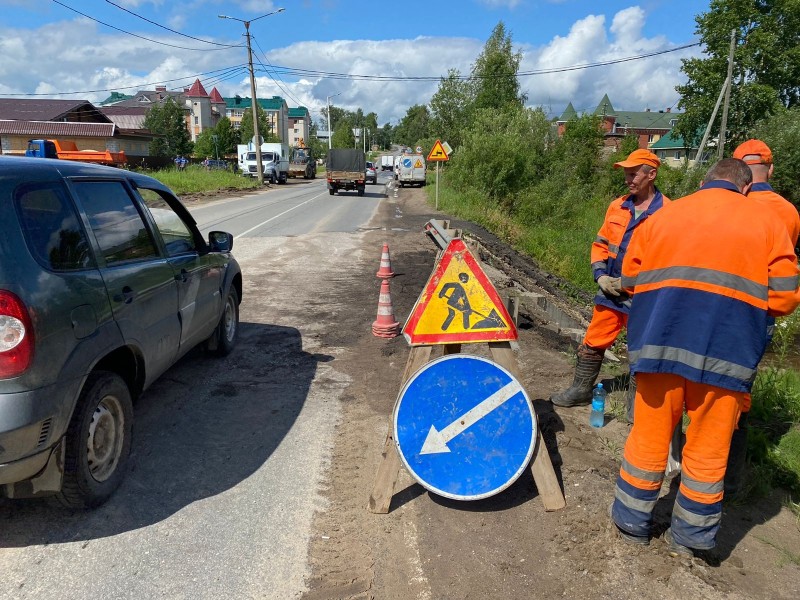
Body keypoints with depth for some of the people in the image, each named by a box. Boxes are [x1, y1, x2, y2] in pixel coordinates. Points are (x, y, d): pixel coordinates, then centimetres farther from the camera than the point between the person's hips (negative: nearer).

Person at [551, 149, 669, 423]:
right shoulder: (617, 206, 7)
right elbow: (600, 244, 14)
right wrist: (601, 275, -1)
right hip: (610, 293, 5)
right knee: (593, 343, 13)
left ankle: (635, 401, 24)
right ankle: (581, 389, 30)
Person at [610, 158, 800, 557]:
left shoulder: (662, 216, 13)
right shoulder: (767, 224, 9)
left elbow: (629, 280, 12)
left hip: (659, 342, 2)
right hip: (726, 353, -1)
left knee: (648, 438, 13)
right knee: (708, 450, 12)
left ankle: (632, 524, 27)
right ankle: (688, 538, 26)